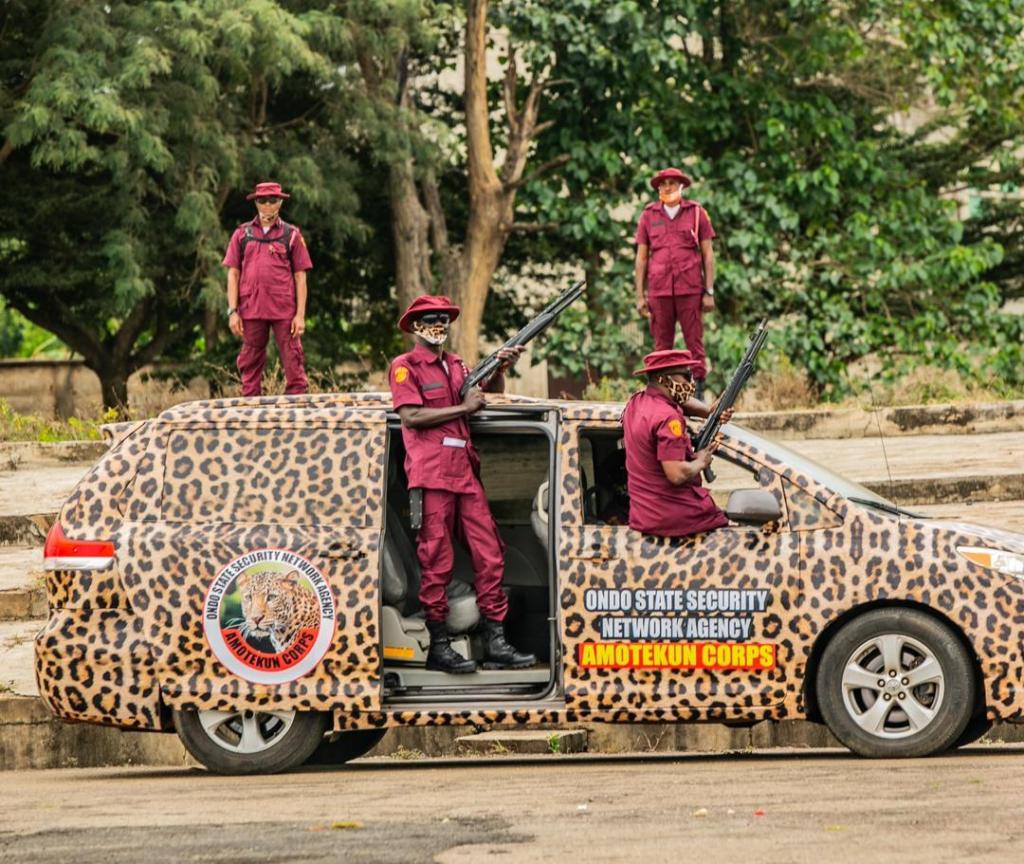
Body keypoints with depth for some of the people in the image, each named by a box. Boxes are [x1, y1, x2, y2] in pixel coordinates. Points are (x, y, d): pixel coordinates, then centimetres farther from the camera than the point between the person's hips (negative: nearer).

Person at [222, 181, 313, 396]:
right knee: (250, 364, 4)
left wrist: (300, 315, -2)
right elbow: (233, 274, 9)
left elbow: (300, 277, 5)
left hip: (285, 311, -1)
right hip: (251, 311, 1)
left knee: (293, 362, -4)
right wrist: (233, 312, 0)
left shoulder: (291, 235, 7)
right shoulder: (242, 234, 10)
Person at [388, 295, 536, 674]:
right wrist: (463, 407, -10)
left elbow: (489, 396, 22)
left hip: (464, 472, 7)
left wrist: (500, 368, 2)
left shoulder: (455, 364, 21)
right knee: (436, 561, -5)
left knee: (489, 553, 1)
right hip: (431, 473, -7)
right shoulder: (405, 366, 0)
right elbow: (411, 417, -12)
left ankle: (495, 642, 1)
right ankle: (438, 646, -1)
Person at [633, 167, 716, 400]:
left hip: (690, 290, -1)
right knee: (662, 345, 1)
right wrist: (640, 296, 6)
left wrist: (709, 292, 1)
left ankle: (698, 393, -1)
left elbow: (708, 254, 8)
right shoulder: (648, 216, 11)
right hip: (659, 291, 1)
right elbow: (641, 258, 13)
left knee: (695, 342, -3)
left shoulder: (697, 213, 8)